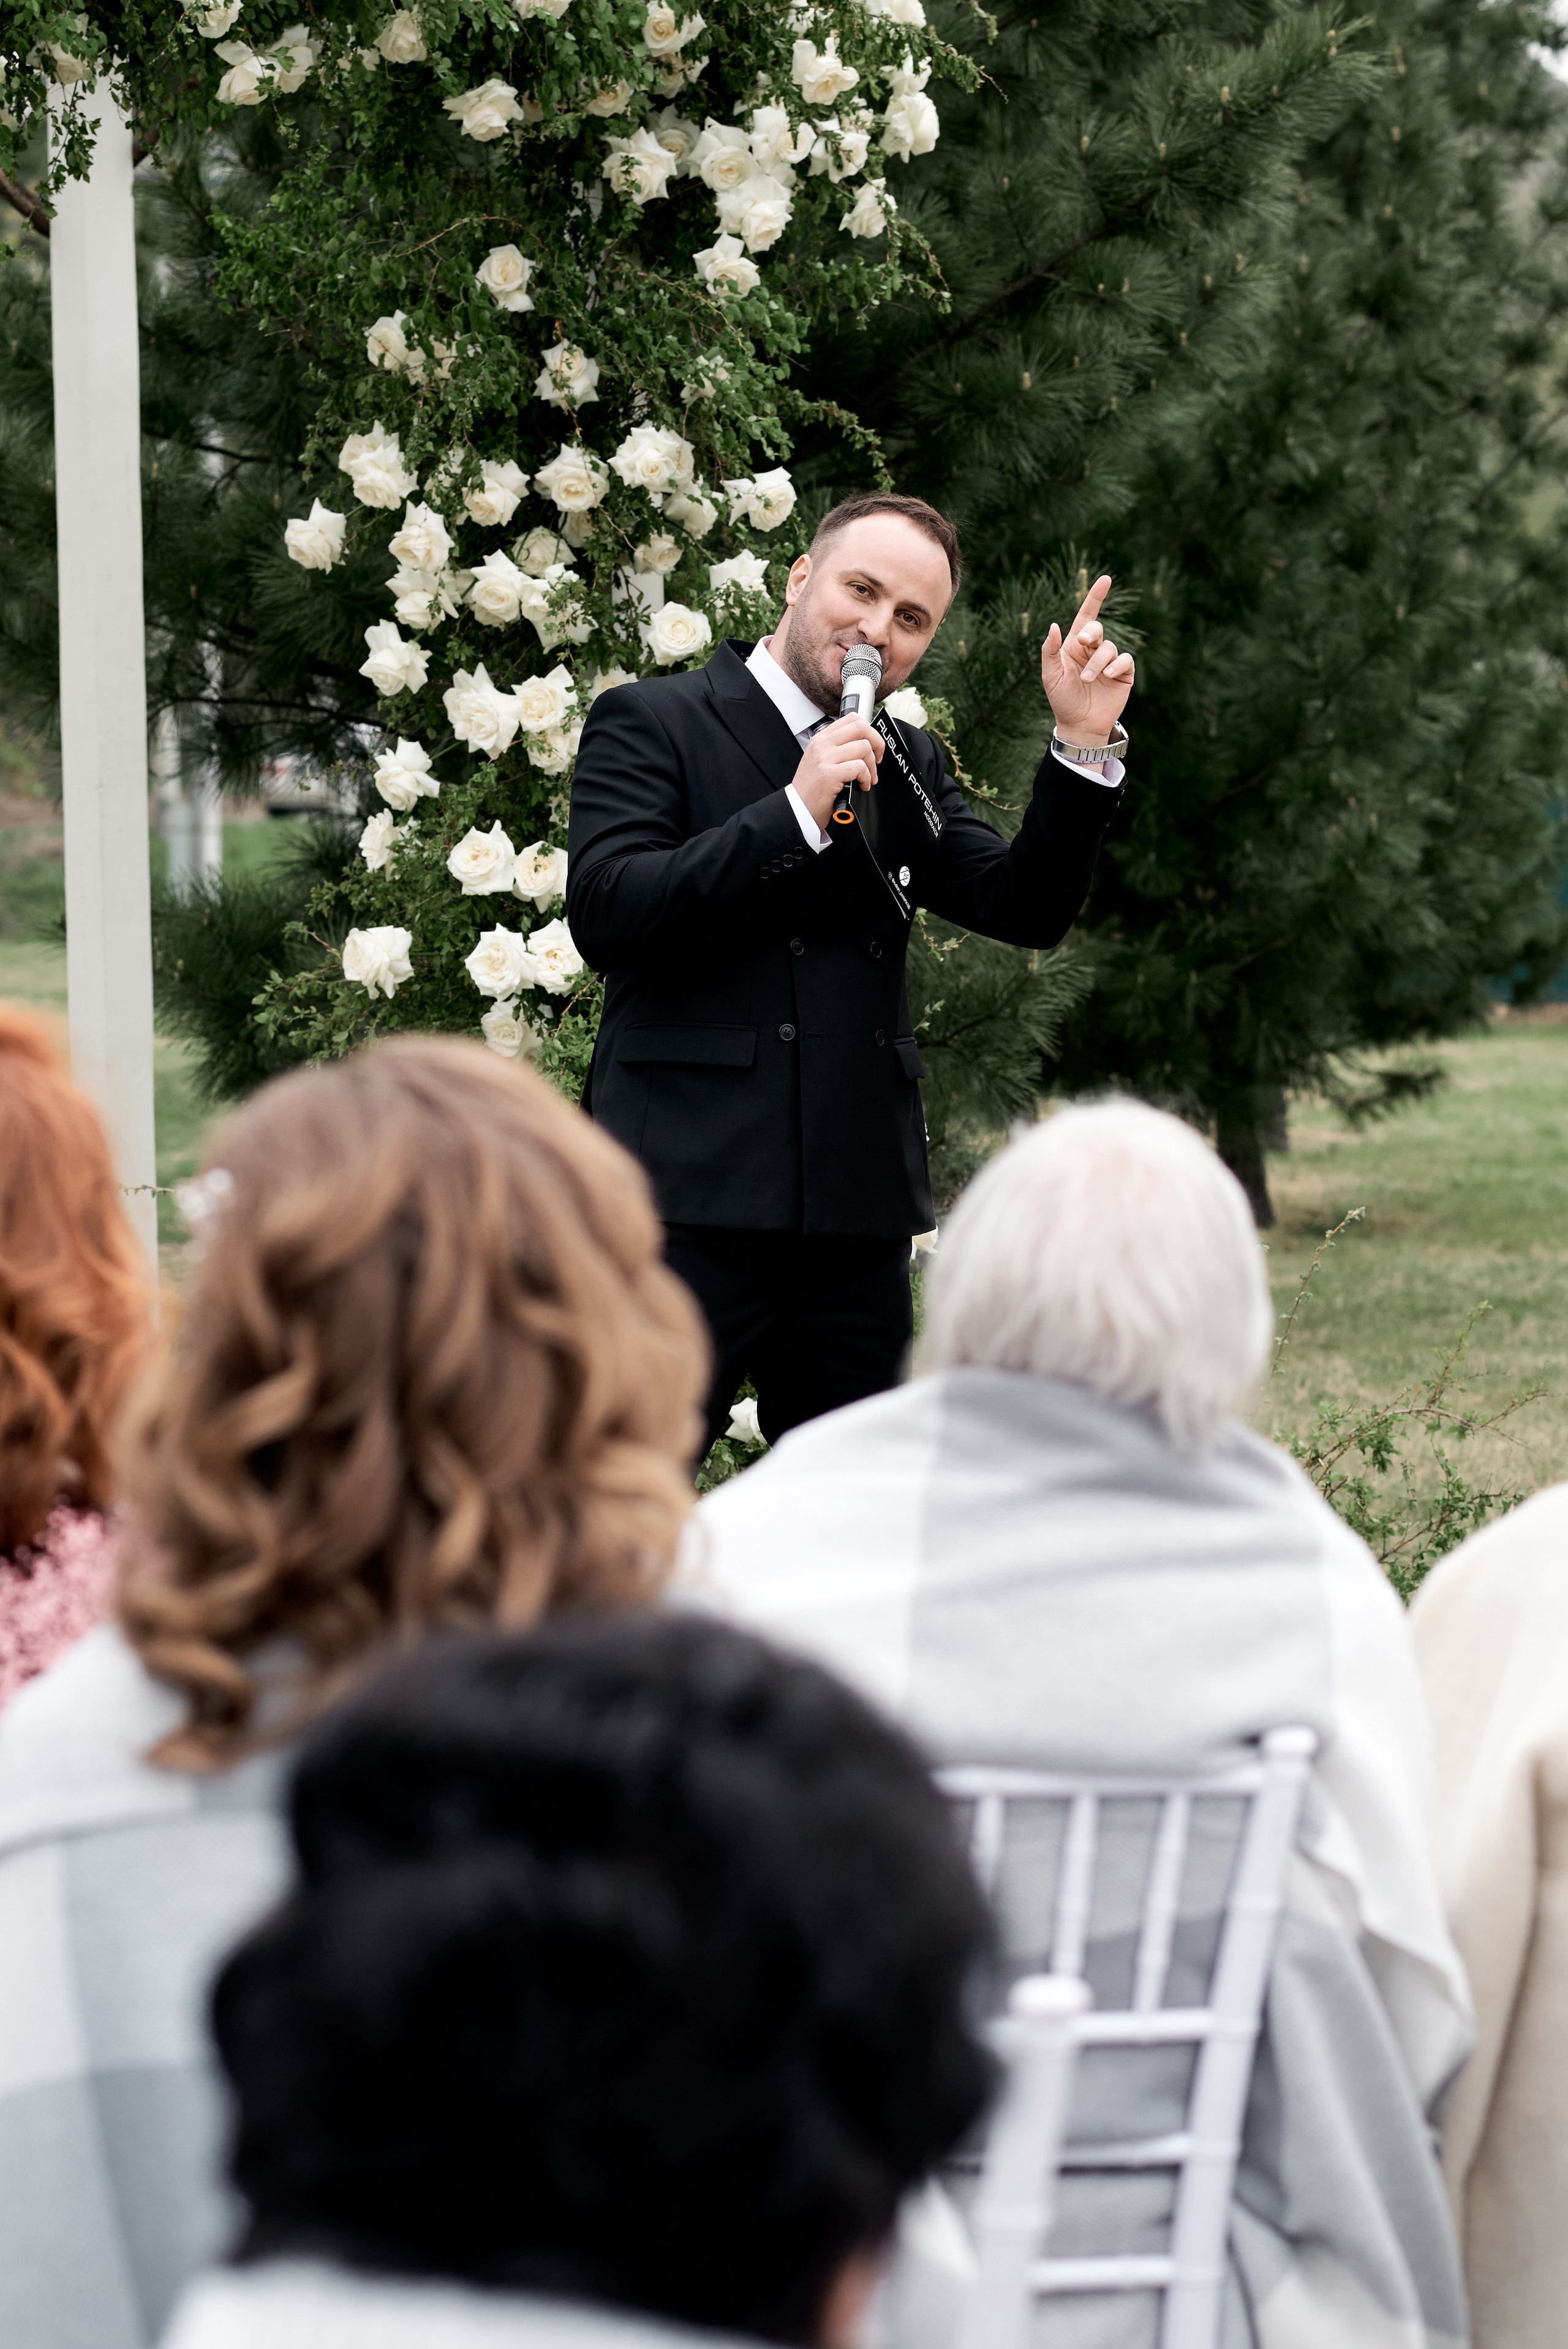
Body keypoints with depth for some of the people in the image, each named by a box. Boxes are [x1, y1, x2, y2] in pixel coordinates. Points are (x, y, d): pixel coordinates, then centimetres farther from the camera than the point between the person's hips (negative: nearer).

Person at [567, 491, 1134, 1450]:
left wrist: (1083, 748, -4)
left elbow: (1027, 910, 9)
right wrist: (796, 812, -15)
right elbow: (606, 913, -11)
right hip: (692, 1198, -6)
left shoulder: (909, 764, 18)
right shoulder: (651, 723, 2)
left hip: (858, 1212, 6)